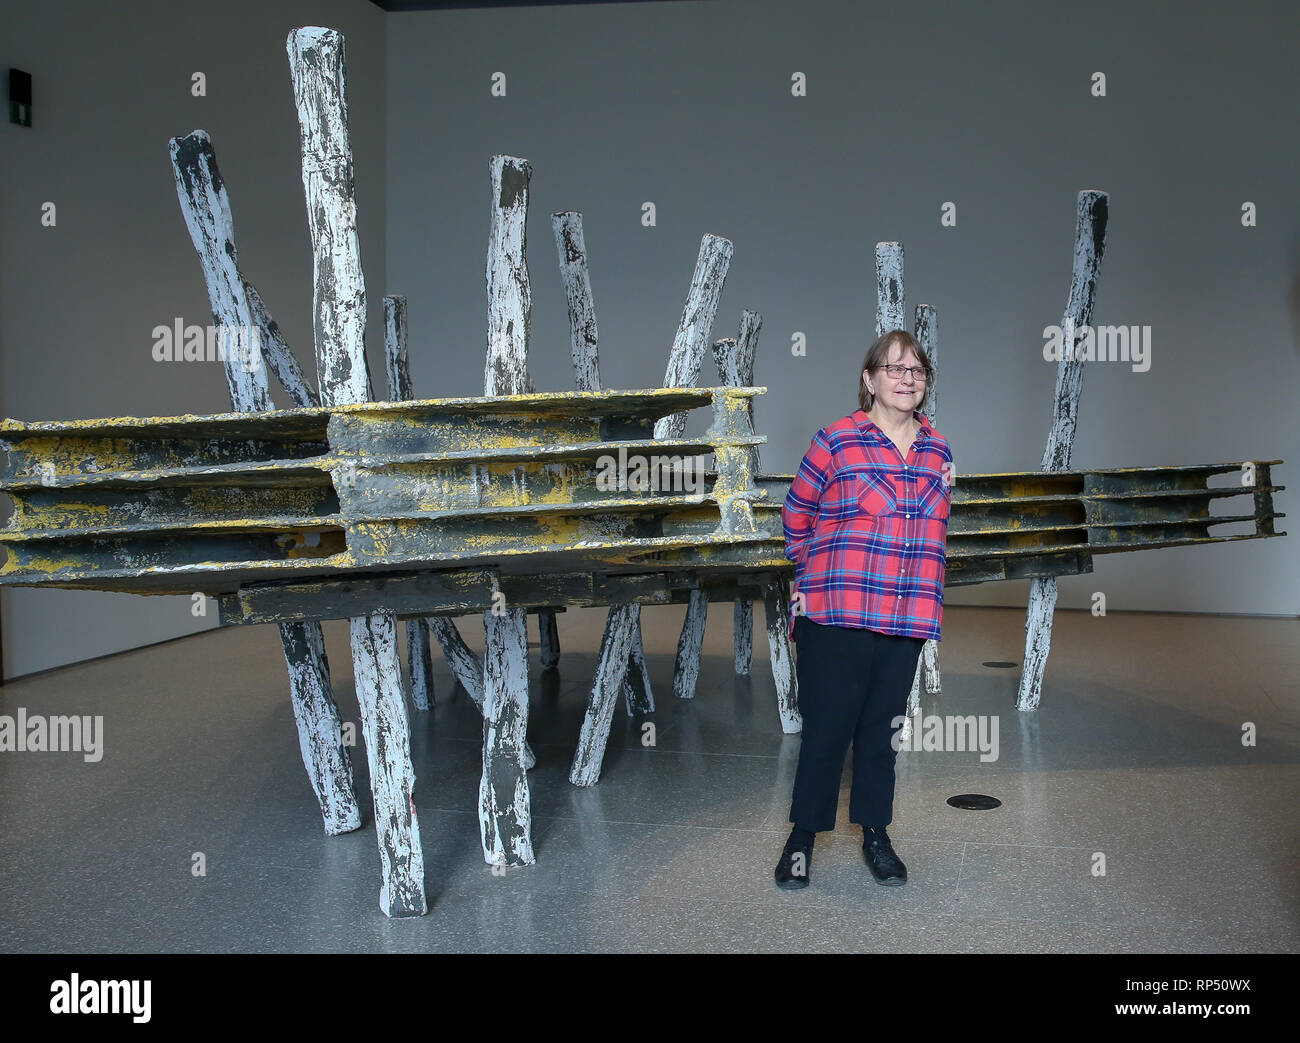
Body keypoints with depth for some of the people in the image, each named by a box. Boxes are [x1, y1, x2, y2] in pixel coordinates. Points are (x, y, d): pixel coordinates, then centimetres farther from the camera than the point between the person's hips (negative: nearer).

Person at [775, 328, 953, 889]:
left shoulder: (937, 450, 10)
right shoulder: (836, 441, -5)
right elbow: (797, 514, 4)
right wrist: (816, 576, 11)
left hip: (908, 620, 4)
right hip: (836, 617, -4)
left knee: (882, 726, 14)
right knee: (827, 726, 1)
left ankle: (875, 833, 28)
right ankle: (803, 837, 16)